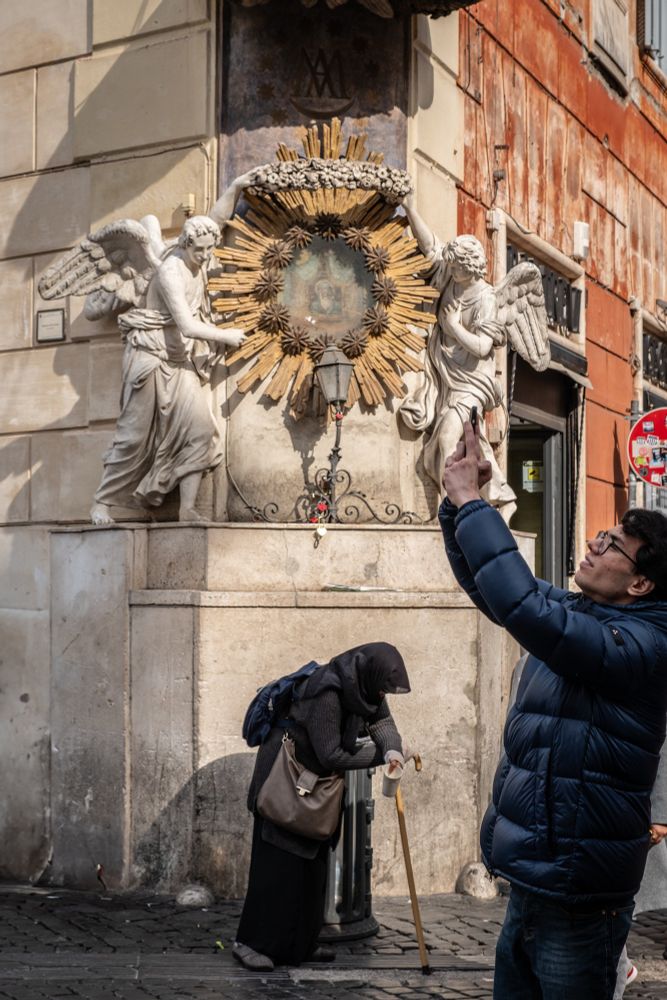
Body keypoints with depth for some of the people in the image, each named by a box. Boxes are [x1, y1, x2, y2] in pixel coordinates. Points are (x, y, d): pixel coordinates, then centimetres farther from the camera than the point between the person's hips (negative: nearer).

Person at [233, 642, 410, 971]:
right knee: (279, 862, -7)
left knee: (312, 862, 11)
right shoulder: (327, 694, -31)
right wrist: (378, 754, -18)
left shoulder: (364, 685, -6)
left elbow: (382, 719, -3)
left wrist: (392, 749, -25)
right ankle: (249, 942, 1)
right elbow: (330, 755, -27)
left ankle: (300, 944, 20)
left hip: (313, 778, 9)